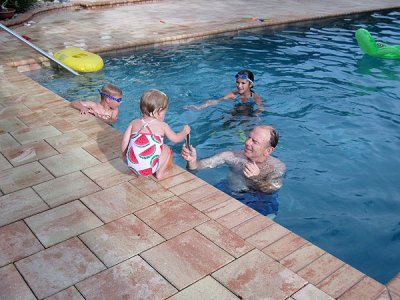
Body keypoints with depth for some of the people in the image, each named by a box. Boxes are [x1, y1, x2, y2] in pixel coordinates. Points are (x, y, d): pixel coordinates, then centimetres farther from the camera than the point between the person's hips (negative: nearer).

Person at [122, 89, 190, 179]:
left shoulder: (134, 123, 11)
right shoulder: (162, 125, 4)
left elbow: (125, 140, 10)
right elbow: (176, 138, 16)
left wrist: (124, 155, 27)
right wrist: (185, 131, 36)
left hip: (132, 166, 4)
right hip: (149, 168, -4)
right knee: (166, 149, 19)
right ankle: (160, 173, 17)